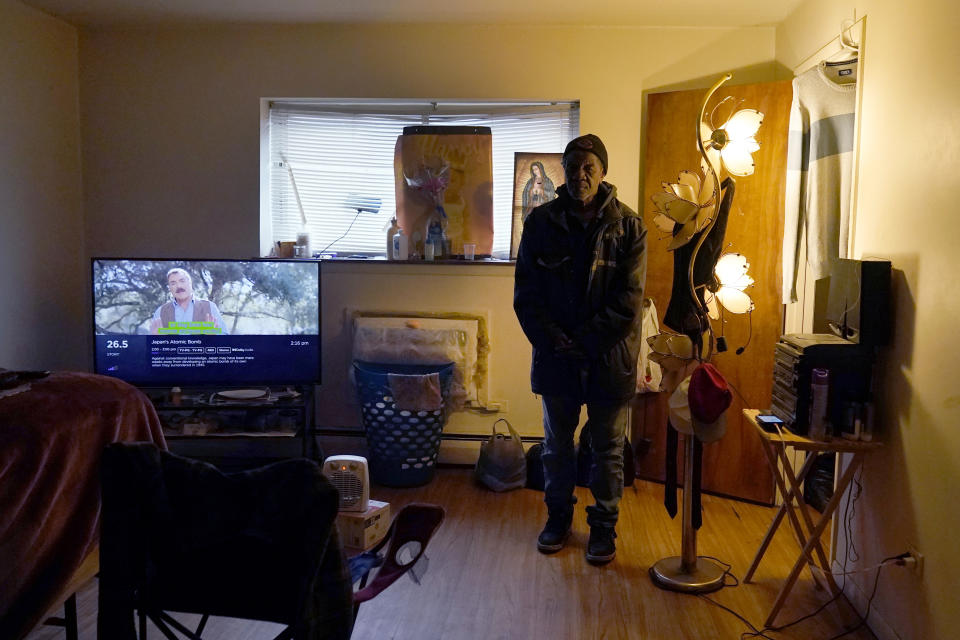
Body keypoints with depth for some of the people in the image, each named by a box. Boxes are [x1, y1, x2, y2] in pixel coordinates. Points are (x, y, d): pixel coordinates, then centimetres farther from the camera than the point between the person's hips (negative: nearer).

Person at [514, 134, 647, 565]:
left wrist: (583, 341, -15)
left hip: (609, 356, -2)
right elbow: (525, 292, -3)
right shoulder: (541, 221, -2)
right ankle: (558, 515, 36)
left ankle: (604, 525, 28)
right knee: (557, 443, 16)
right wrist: (553, 341, -13)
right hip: (555, 356, 2)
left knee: (608, 448, 11)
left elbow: (629, 301, -11)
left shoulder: (628, 226, -7)